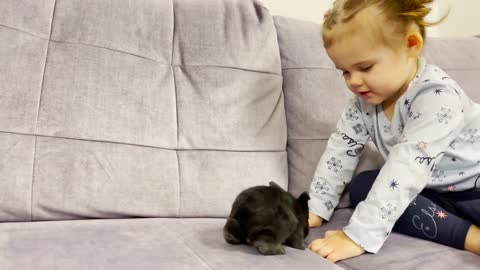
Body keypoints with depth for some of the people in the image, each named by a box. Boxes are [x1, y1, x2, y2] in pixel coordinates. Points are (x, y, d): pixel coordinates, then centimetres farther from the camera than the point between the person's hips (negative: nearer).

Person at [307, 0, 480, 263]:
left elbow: (407, 169, -39)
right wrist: (316, 207, -11)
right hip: (432, 188, 9)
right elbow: (340, 149, -4)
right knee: (362, 186, -15)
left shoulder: (436, 97, -32)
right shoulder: (365, 99, -10)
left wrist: (359, 235, -43)